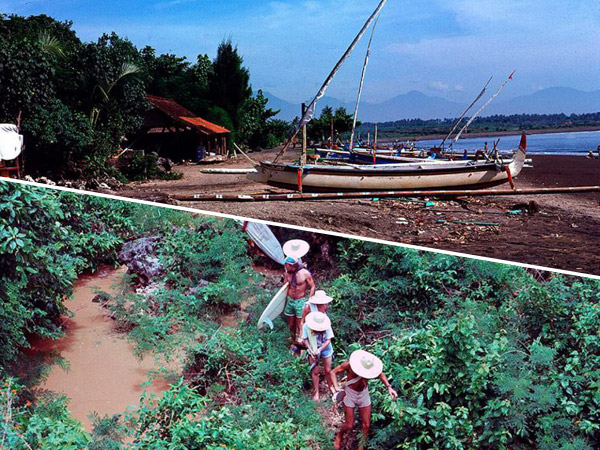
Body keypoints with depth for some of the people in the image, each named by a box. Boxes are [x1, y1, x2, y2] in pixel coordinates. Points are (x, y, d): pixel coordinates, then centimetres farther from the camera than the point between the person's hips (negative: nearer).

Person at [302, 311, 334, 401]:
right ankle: (316, 392, 23)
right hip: (313, 350, 0)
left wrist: (320, 349, -27)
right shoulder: (306, 326, -22)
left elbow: (328, 340, -17)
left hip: (325, 349, 0)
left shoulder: (327, 326, -23)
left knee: (327, 370, 8)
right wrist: (311, 351, -20)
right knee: (315, 372, 6)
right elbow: (305, 339, -12)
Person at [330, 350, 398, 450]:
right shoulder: (349, 364, -30)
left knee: (366, 425, 8)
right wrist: (337, 389, -33)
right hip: (349, 394, -3)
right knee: (349, 426, 4)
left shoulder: (371, 366, -22)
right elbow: (333, 372, -20)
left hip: (364, 395, 3)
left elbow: (380, 374, -1)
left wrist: (389, 387, -15)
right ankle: (339, 435, 38)